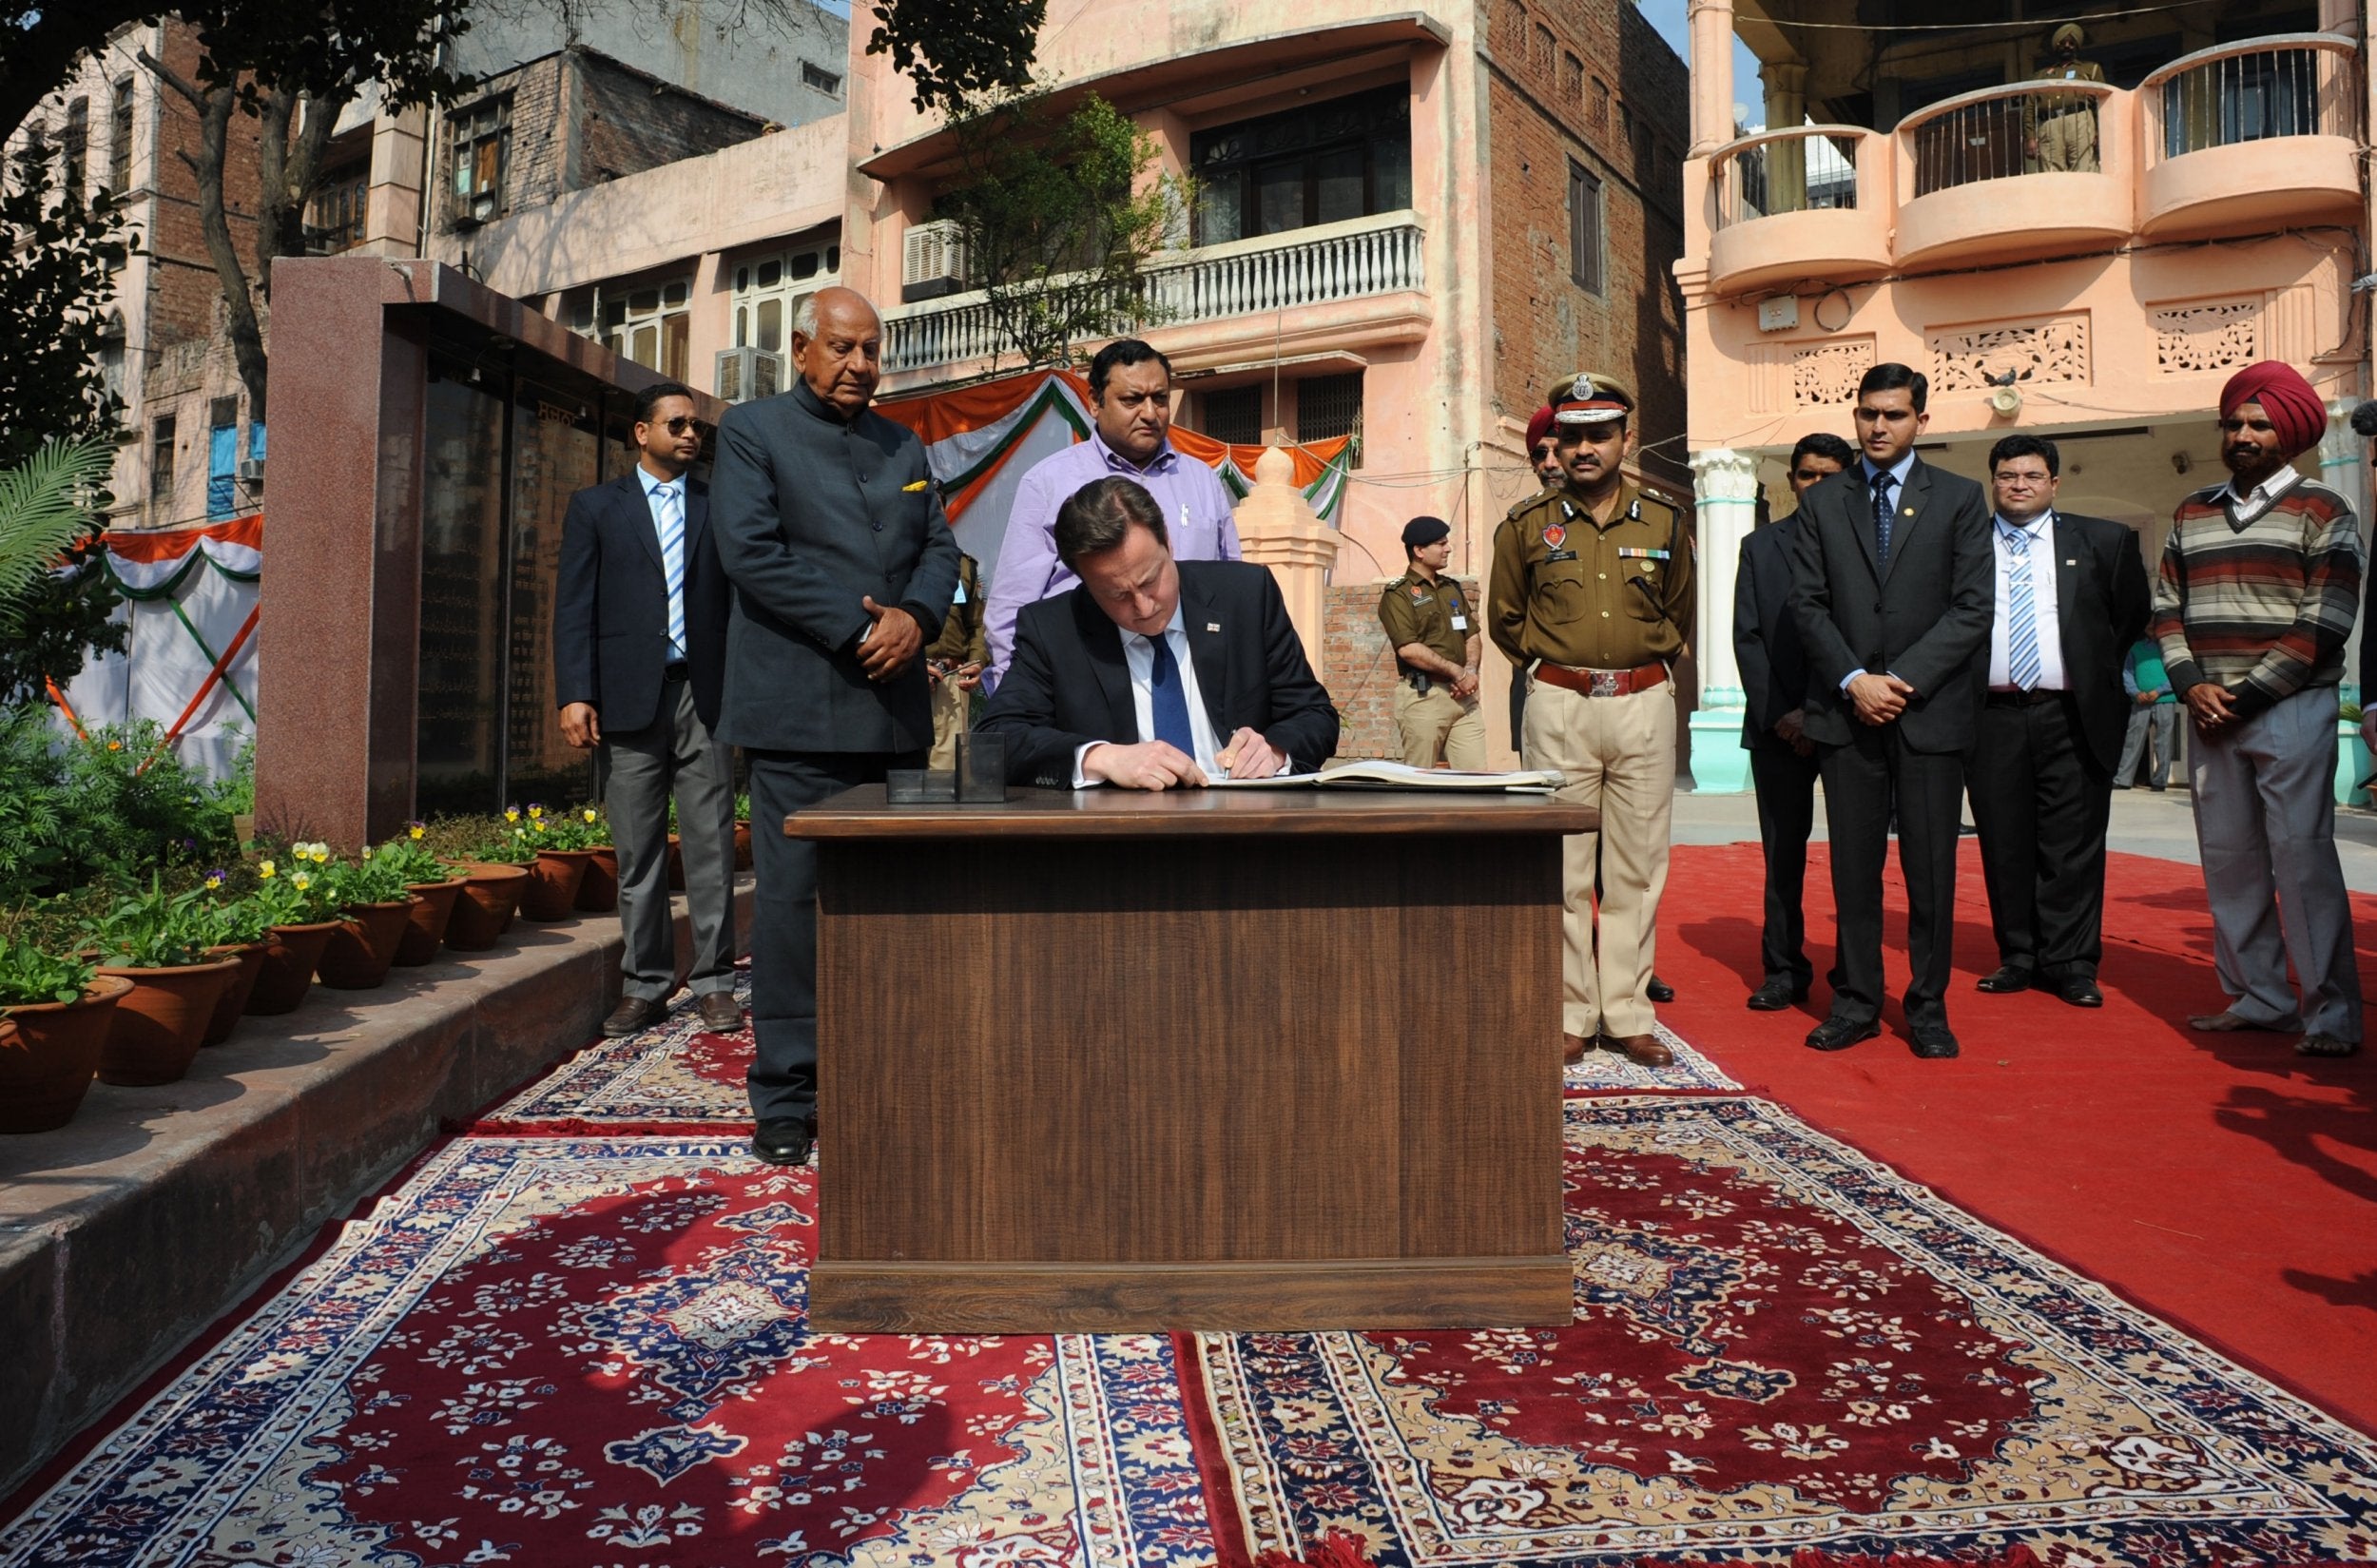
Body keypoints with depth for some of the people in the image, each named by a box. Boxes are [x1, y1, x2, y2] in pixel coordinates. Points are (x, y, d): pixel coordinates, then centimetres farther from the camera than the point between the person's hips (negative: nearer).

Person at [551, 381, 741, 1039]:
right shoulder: (595, 507, 11)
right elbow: (574, 609, 5)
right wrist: (575, 695, -6)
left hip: (705, 695, 0)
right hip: (628, 697, 0)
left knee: (712, 844, -1)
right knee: (637, 852, 5)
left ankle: (714, 982, 7)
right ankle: (644, 985, 14)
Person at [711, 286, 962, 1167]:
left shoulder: (903, 445, 21)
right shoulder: (751, 431, 6)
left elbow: (939, 547, 15)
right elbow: (750, 550, -6)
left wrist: (914, 617, -7)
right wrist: (854, 628, -12)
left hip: (895, 706, 5)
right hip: (799, 705, -5)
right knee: (793, 895, -4)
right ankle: (785, 1097, 5)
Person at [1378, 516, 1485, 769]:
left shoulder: (1453, 588, 18)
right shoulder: (1398, 594, -4)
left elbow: (1473, 635, 18)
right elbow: (1409, 649, -15)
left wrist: (1470, 670, -2)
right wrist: (1457, 672, -12)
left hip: (1462, 695, 6)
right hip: (1422, 694, -6)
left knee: (1476, 774, 0)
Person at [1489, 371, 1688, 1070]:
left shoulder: (1663, 525, 8)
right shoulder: (1526, 525, 3)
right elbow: (1504, 617, 15)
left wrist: (1645, 660, 15)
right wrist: (1546, 665, 10)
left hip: (1644, 705, 2)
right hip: (1558, 706, -1)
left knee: (1637, 868, 4)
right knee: (1561, 869, 0)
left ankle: (1627, 1015, 12)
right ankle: (1569, 1017, 8)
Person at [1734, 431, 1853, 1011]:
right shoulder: (1760, 545, 11)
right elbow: (1747, 637, 6)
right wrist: (1780, 714, -5)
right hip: (1779, 724, 1)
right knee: (1783, 851, 4)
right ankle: (1784, 970, 11)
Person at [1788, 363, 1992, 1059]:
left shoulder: (1959, 499, 6)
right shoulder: (1821, 502, 10)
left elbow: (1972, 608, -1)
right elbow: (1807, 604, 4)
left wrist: (1904, 680, -11)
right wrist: (1854, 681, -9)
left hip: (1931, 709, -1)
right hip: (1846, 711, 1)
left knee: (1931, 865, 3)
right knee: (1853, 864, 5)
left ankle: (1928, 1007, 13)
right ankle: (1855, 1001, 14)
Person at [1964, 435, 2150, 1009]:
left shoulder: (2102, 541, 9)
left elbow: (2135, 618, 13)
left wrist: (2108, 682, 9)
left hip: (2073, 718, 0)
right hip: (1991, 718, 1)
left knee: (2073, 845, 1)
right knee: (2003, 844, 5)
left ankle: (2071, 963, 9)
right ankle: (2019, 957, 15)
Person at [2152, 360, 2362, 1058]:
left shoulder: (2321, 513, 0)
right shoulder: (2191, 514, 15)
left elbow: (2323, 624, -7)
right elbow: (2166, 608, 11)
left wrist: (2247, 697, -11)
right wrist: (2193, 685, -4)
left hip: (2290, 711, -5)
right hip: (2211, 715, 5)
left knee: (2302, 859, -8)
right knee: (2228, 858, 7)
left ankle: (2332, 1013, -1)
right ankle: (2257, 998, 16)